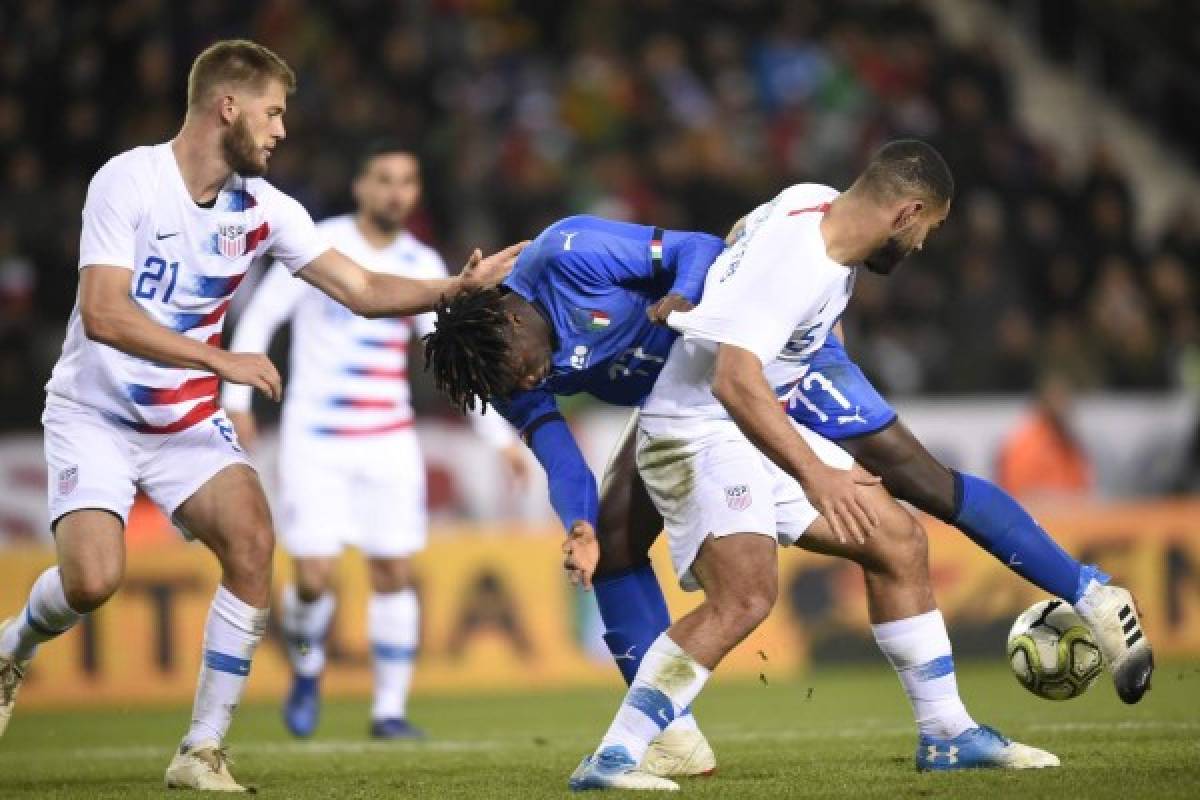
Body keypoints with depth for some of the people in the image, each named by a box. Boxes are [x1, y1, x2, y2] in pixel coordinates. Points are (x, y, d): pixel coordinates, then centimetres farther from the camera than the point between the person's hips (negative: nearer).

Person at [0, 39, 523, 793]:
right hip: (95, 413, -5)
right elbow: (103, 314, -26)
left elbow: (364, 290, 1)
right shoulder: (129, 181, -18)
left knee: (252, 542, -18)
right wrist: (223, 361, -30)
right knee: (93, 578, -22)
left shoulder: (264, 208, -2)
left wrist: (461, 285, -12)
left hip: (189, 421, 5)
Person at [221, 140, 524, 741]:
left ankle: (390, 710, 11)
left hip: (388, 443, 3)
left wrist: (500, 436, 1)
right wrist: (237, 403, -4)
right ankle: (306, 668, 21)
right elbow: (257, 319, 2)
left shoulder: (421, 265, 5)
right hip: (314, 442, -3)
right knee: (315, 579, -10)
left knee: (395, 575, 0)